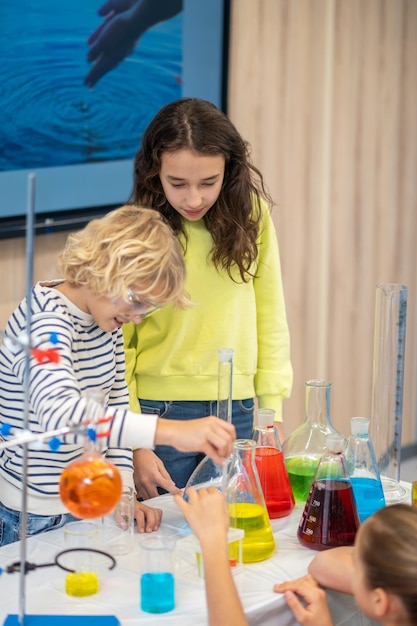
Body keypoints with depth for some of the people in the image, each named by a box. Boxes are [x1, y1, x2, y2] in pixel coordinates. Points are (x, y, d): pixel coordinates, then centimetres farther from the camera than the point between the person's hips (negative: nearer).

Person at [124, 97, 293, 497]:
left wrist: (271, 411, 1)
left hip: (237, 412, 3)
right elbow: (117, 345, -6)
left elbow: (270, 317, 4)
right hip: (160, 411, -2)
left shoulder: (252, 215, -3)